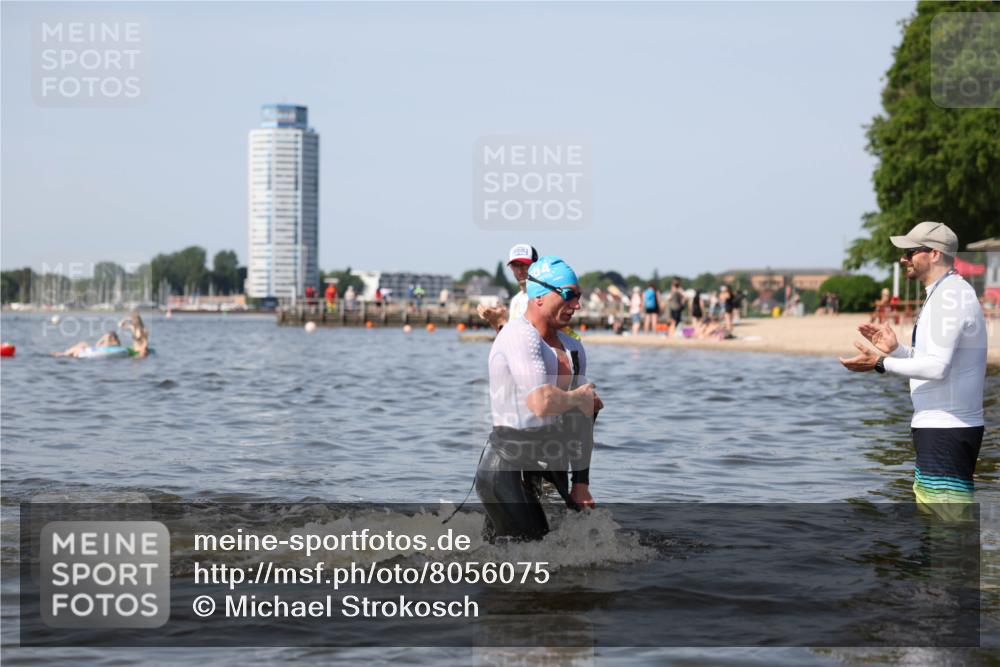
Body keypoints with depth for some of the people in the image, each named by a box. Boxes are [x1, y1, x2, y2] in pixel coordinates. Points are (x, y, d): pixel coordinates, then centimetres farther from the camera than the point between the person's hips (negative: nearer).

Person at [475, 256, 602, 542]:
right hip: (509, 467, -9)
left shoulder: (573, 348, 14)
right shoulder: (519, 335, -15)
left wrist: (581, 483, 9)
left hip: (551, 467, 9)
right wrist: (577, 396, -8)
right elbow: (542, 403, -29)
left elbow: (583, 420, 15)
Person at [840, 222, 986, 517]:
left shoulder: (951, 295, -16)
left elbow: (939, 367, -24)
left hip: (946, 429, -11)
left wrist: (881, 363, -19)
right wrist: (895, 349, 11)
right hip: (937, 427, 11)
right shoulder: (945, 293, 17)